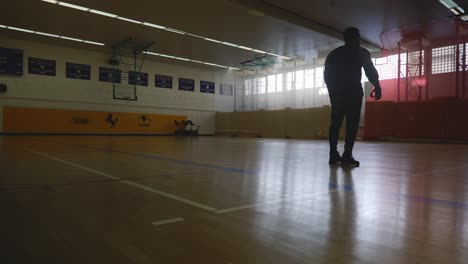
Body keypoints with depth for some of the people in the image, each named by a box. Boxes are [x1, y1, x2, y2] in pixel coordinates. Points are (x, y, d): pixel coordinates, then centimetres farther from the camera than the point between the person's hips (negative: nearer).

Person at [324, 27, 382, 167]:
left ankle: (333, 155, 8)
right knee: (352, 123, -5)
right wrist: (377, 87, 7)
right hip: (353, 92, -5)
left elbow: (327, 75, 16)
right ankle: (347, 156, -12)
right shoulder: (361, 52, 5)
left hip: (336, 92, 5)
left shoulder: (333, 53, 19)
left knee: (335, 123, 9)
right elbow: (370, 71, -1)